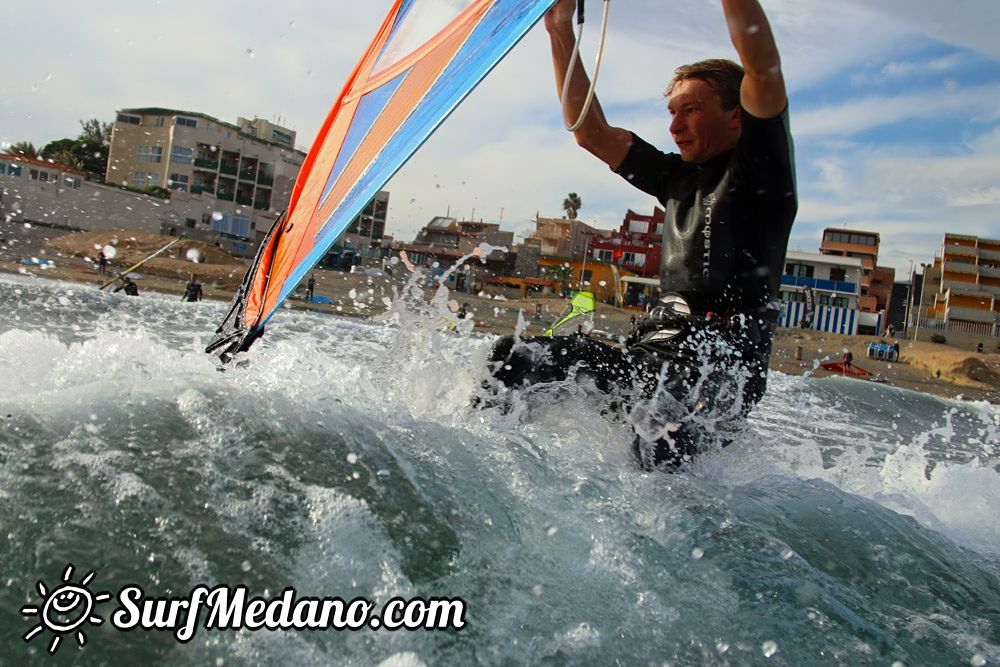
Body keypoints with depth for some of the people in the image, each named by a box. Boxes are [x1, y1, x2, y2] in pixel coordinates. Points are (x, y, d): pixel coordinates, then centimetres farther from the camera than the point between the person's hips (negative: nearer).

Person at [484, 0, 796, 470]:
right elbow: (590, 130, 23)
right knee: (510, 360, -7)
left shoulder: (760, 168, 5)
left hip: (722, 364, -6)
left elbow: (763, 68, -12)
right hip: (653, 352, 7)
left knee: (659, 428, -39)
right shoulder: (677, 178, 23)